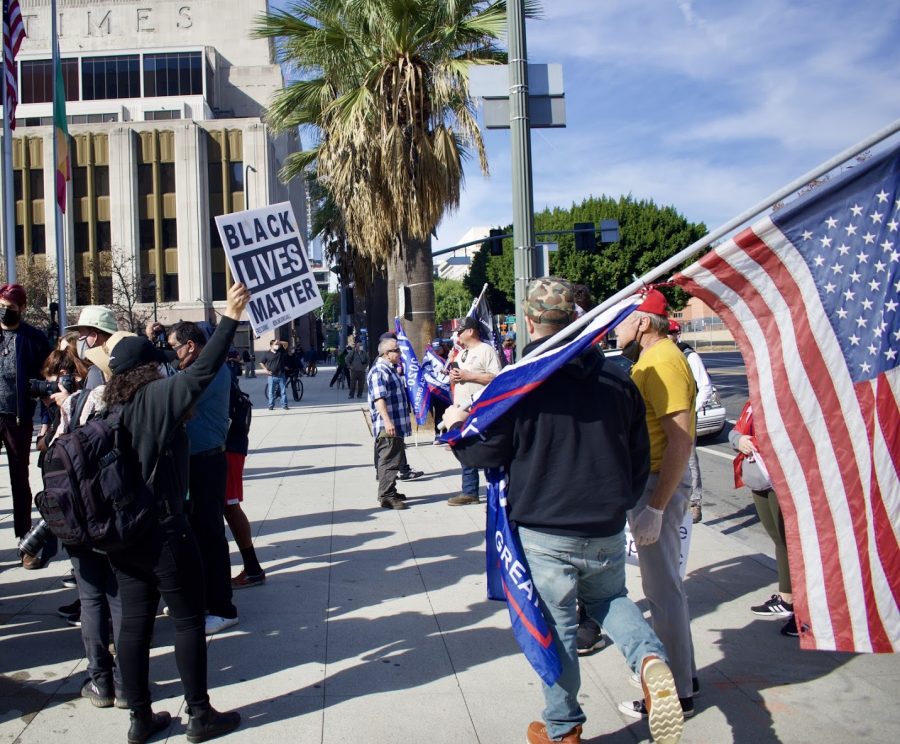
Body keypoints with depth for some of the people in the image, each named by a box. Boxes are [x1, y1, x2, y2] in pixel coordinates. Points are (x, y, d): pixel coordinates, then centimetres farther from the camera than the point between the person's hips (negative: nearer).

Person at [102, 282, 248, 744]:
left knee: (134, 621, 12)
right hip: (164, 532, -7)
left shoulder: (108, 407, 6)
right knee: (189, 620, 5)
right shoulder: (158, 398, -13)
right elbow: (202, 371, -22)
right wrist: (229, 319, -18)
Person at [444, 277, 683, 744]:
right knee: (609, 598, 27)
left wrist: (456, 427, 13)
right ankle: (649, 658, -1)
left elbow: (485, 453, -8)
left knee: (556, 626, 12)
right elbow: (640, 458, 7)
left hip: (544, 532, -3)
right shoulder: (616, 378, 0)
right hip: (607, 530, 4)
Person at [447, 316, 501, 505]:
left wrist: (469, 376, -17)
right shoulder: (462, 354, 21)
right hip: (462, 411, 9)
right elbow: (454, 377, 29)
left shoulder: (486, 350, -7)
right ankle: (469, 492, 19)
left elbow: (497, 378, -17)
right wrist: (453, 378, 5)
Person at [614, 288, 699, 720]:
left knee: (662, 588, 0)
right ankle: (683, 672, 34)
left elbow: (681, 439, -25)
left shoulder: (662, 361, -18)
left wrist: (655, 506, -26)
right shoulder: (652, 359, 14)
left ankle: (676, 693, 13)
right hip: (648, 482, 11)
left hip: (659, 485, -11)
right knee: (663, 583, 19)